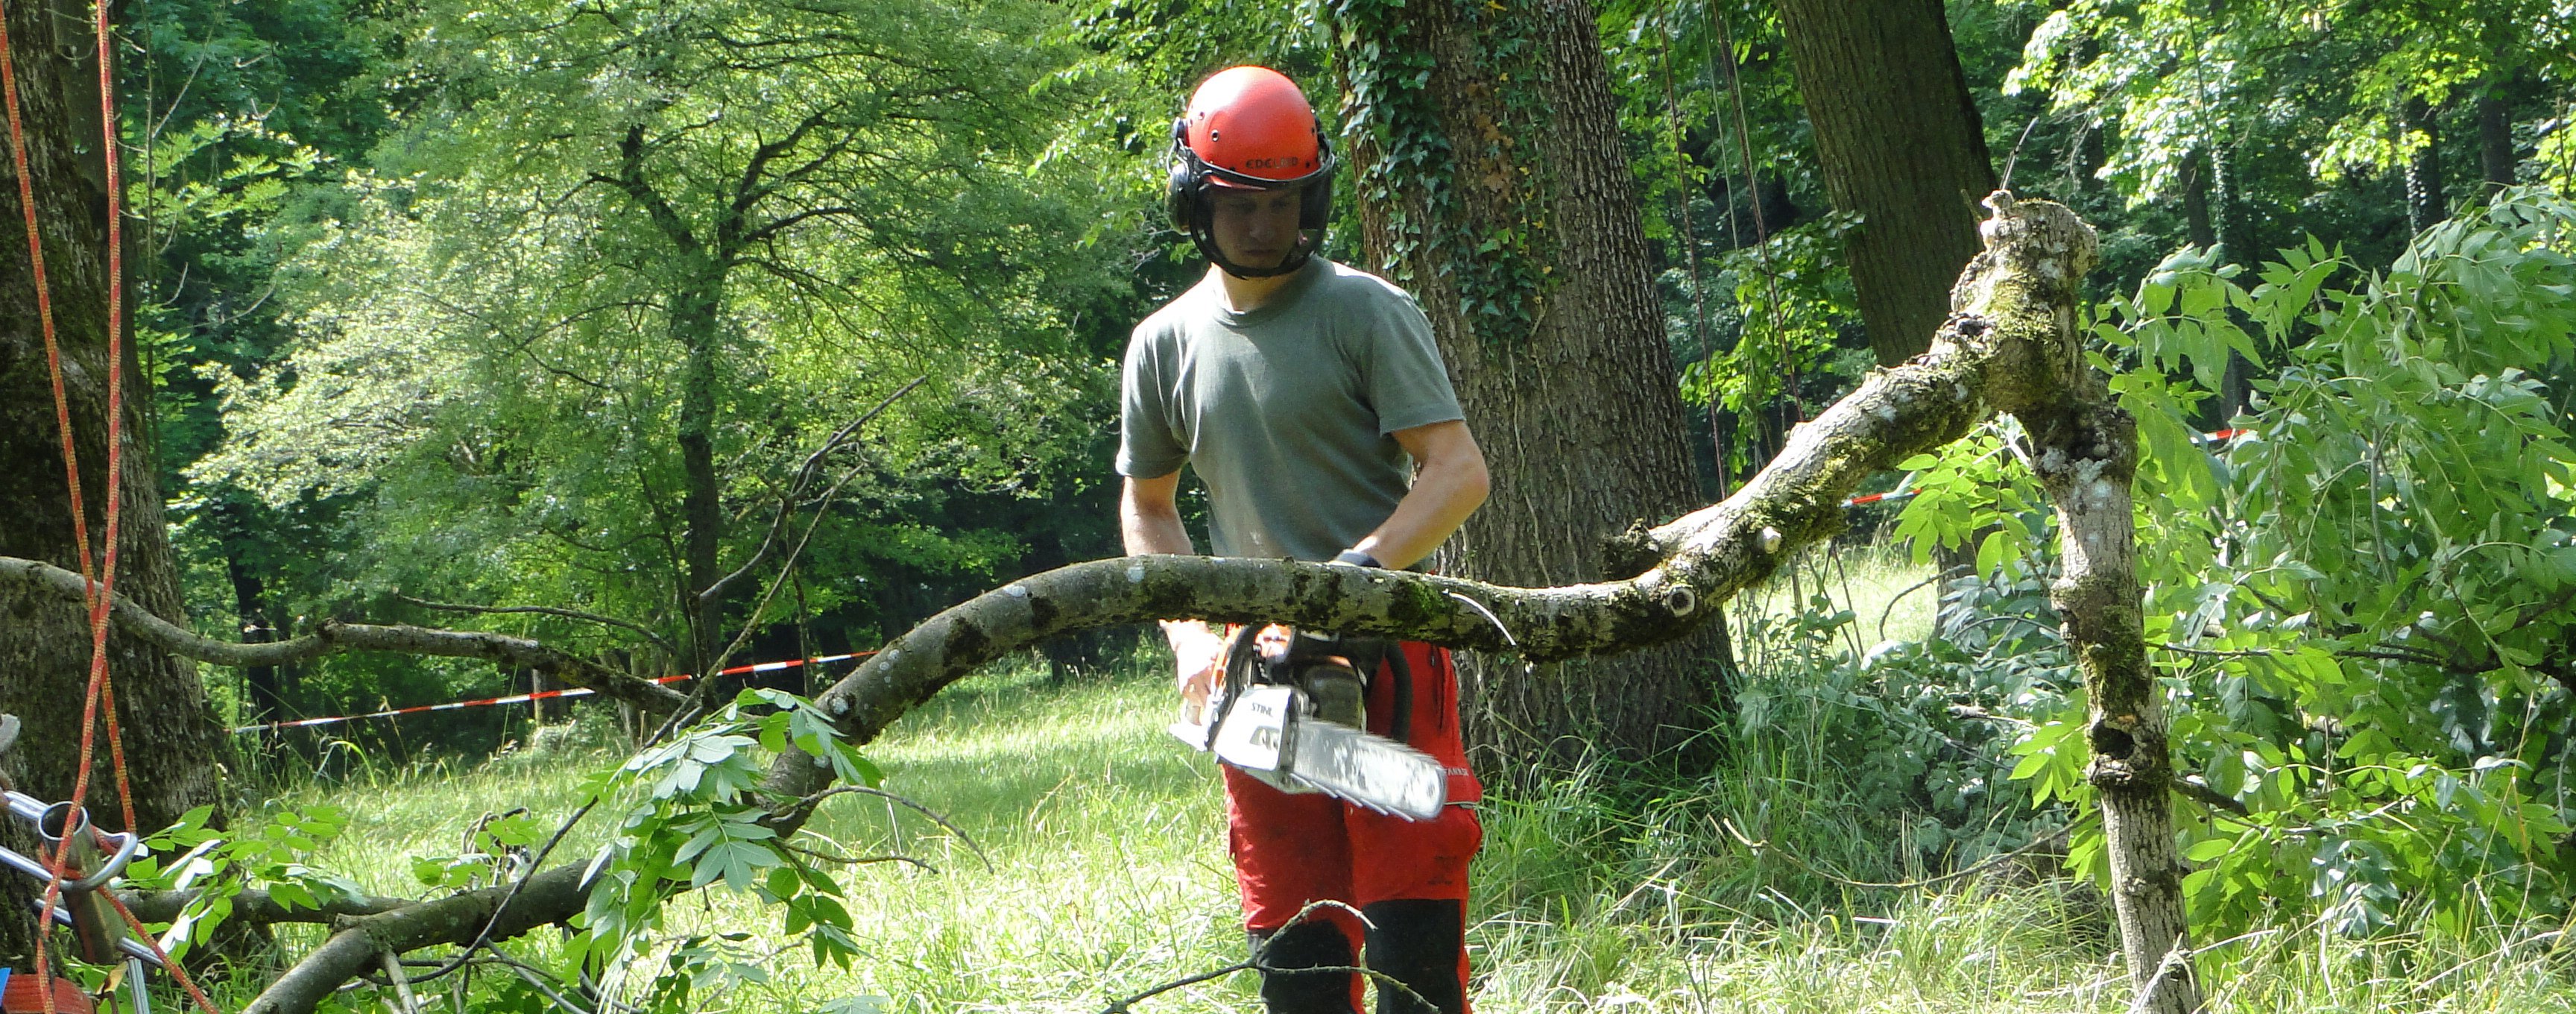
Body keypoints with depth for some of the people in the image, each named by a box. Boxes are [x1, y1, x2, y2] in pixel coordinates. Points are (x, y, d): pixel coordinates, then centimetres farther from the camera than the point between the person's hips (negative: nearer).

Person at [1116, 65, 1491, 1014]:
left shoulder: (1369, 313, -4)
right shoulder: (1165, 346, 9)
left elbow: (1459, 470, -11)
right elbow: (1147, 508, 21)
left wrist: (1356, 568, -24)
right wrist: (1190, 634, 6)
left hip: (1386, 648, -4)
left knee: (1414, 933, -7)